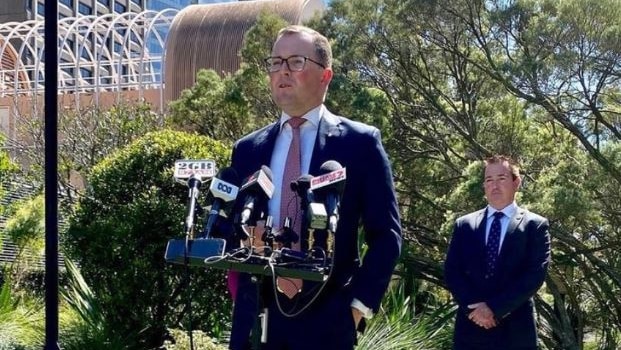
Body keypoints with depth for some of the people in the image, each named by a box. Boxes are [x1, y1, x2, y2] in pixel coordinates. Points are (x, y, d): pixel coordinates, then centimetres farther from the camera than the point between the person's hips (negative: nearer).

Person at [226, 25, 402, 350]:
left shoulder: (360, 141, -1)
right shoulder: (247, 149, 10)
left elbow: (386, 234, -1)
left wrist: (359, 303, -8)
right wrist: (240, 292, -4)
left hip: (326, 319, -3)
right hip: (255, 318, 3)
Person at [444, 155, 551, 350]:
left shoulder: (535, 225, 4)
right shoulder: (464, 225, 13)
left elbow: (535, 275, -6)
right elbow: (451, 272, 6)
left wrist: (494, 308, -13)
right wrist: (473, 306, -11)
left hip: (515, 331, -2)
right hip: (470, 328, 2)